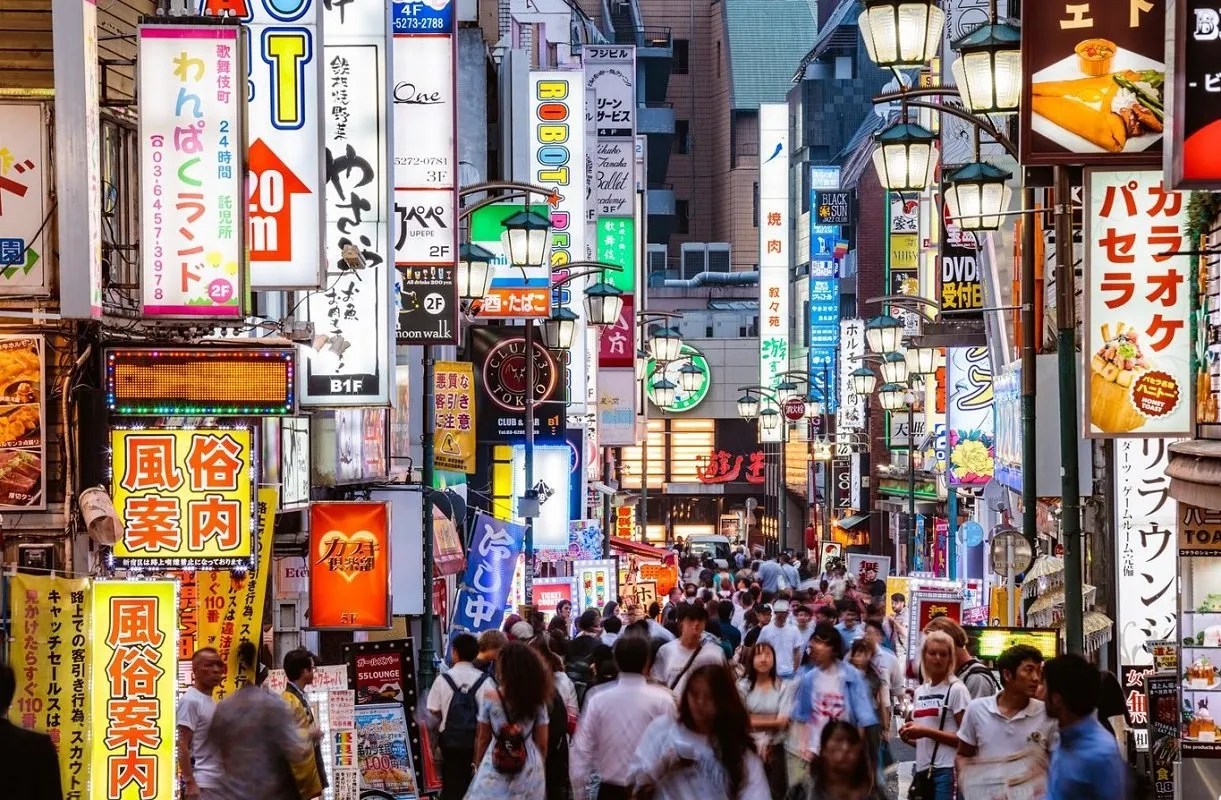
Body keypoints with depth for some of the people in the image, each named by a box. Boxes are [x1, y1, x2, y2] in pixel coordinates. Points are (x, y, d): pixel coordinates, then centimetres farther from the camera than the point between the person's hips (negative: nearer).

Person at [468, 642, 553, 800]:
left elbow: (483, 738, -1)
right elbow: (542, 743, 3)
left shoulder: (490, 695, -8)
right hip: (529, 769, 2)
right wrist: (539, 768, 17)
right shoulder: (537, 699, -2)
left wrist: (478, 766, 12)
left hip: (495, 768, -2)